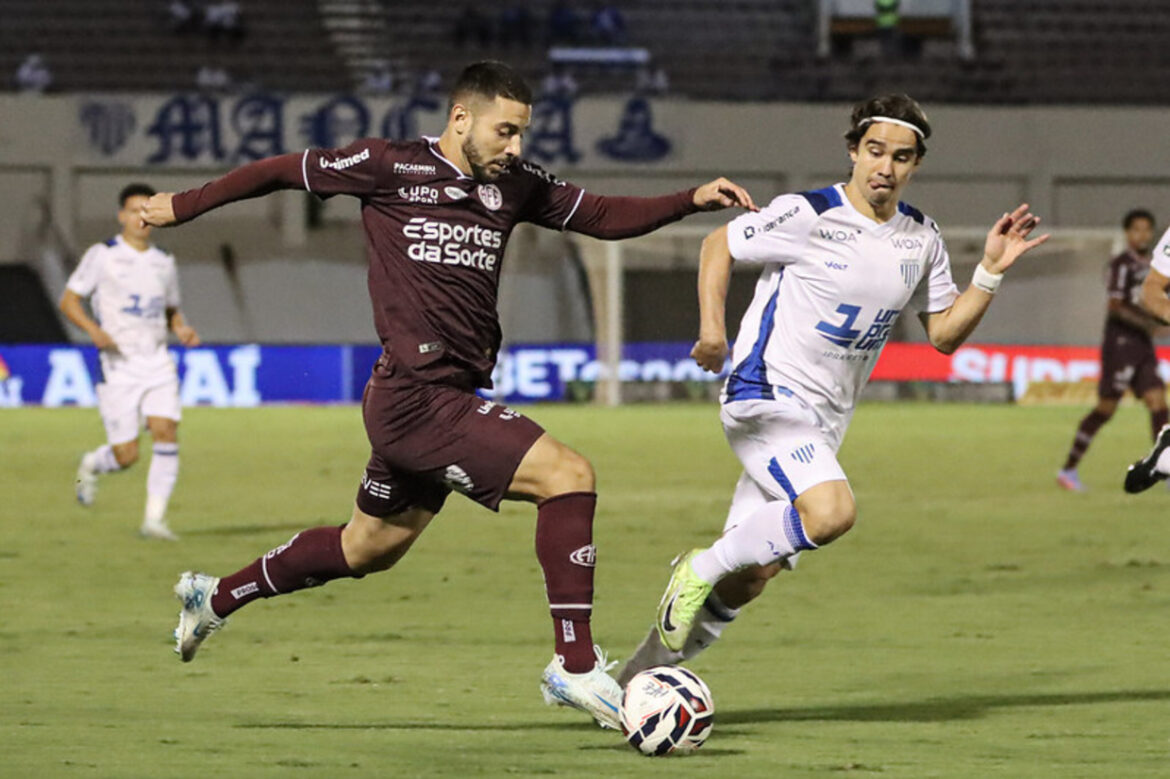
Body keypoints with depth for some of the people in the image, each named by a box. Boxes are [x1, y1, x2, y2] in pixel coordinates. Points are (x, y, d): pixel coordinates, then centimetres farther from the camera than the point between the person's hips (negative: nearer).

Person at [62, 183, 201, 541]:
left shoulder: (164, 262, 13)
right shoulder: (102, 256, -2)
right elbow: (69, 301, -1)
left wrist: (183, 328, 2)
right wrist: (94, 330, -19)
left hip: (157, 361, 4)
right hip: (117, 365, -4)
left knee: (167, 433, -15)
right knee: (126, 455, -6)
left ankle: (154, 519, -8)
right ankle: (90, 466, 30)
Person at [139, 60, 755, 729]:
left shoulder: (515, 185, 9)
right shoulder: (391, 168, -8)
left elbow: (605, 216, 15)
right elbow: (285, 171, 4)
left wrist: (692, 200, 0)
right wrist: (184, 206, 13)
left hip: (453, 397, 9)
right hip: (415, 398, -9)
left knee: (369, 548, 23)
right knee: (568, 474, -18)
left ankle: (216, 598, 41)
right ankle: (577, 667, -17)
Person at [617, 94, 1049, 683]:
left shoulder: (922, 240, 7)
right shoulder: (805, 216, -12)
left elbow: (944, 333, 13)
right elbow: (719, 246, 1)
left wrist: (990, 272, 0)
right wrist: (712, 325, -8)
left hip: (825, 421, 7)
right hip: (766, 396, -7)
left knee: (752, 573, 4)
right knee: (831, 512, -32)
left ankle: (653, 665, 20)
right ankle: (699, 571, -13)